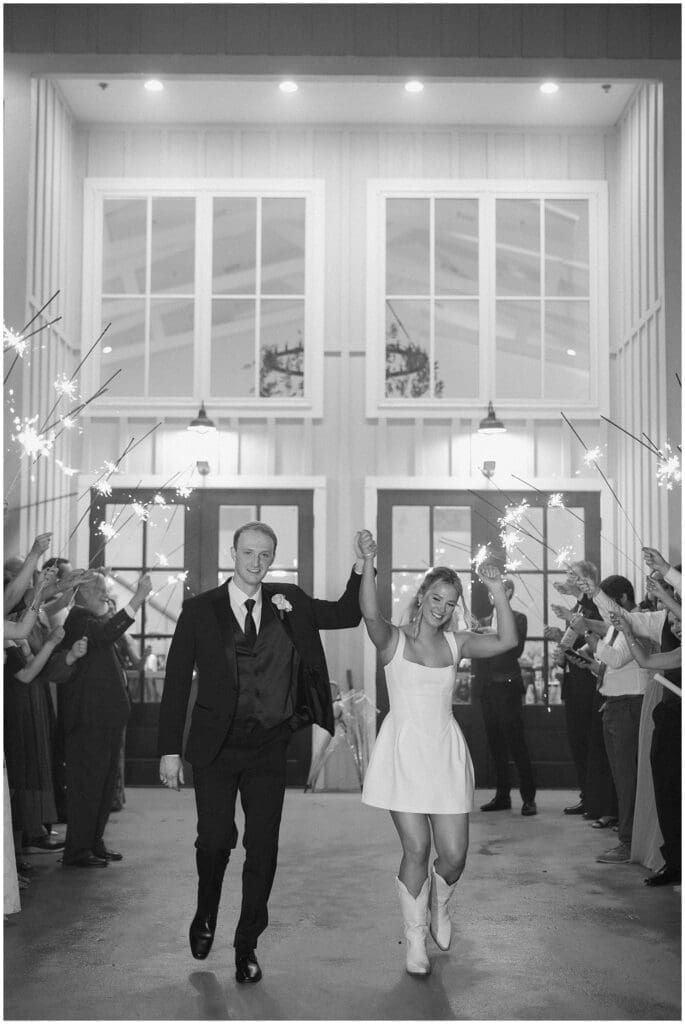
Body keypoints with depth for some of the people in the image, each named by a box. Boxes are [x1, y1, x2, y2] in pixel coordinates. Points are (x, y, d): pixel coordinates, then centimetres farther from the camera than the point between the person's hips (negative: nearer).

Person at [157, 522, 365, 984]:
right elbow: (177, 682, -1)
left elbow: (347, 615, 9)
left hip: (269, 745, 2)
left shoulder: (289, 602, 5)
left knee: (263, 849, 4)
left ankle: (247, 945, 20)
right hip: (216, 745, -2)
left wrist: (362, 566, -7)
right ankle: (206, 918, 28)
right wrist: (171, 749, -5)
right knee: (216, 839, -3)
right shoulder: (200, 609, -1)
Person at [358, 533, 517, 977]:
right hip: (404, 751, -3)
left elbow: (507, 641, -6)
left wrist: (498, 590, -13)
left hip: (446, 752, 3)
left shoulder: (456, 643, 7)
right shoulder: (393, 639, -3)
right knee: (416, 850, -3)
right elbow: (370, 614, -25)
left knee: (454, 854, 1)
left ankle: (439, 905, 35)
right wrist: (368, 563, -37)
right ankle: (416, 936, 17)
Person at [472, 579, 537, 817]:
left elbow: (516, 650, -8)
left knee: (516, 743, -7)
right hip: (486, 688, 6)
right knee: (495, 745, 8)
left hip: (507, 687, -6)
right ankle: (502, 795, 14)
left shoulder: (518, 619, 1)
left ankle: (528, 797, -2)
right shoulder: (485, 621, 17)